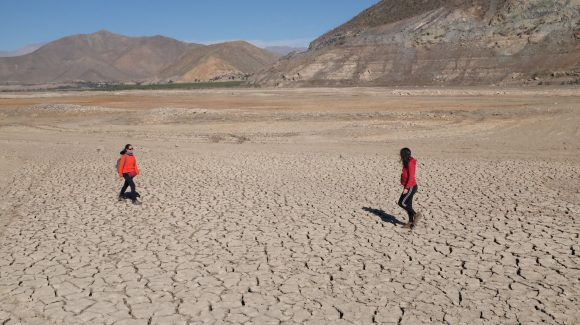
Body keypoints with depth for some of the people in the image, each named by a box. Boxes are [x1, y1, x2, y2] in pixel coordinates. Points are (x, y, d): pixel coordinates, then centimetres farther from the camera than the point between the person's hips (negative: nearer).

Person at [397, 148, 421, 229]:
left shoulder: (410, 163, -18)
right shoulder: (407, 163, 11)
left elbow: (411, 177, -22)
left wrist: (406, 188, -23)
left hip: (411, 187, -10)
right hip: (409, 187, 10)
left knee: (401, 203, -9)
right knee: (408, 204, 10)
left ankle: (415, 215, -4)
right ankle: (411, 223, 14)